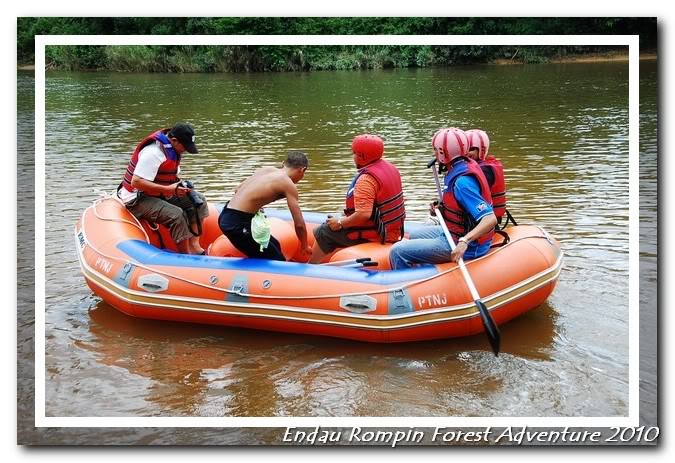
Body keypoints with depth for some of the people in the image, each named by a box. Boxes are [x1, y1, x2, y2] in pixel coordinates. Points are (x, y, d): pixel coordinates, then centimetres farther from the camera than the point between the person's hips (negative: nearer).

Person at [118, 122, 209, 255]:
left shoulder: (173, 150, 5)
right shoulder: (153, 153, -25)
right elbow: (136, 182, -31)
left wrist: (180, 185, -4)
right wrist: (168, 189, -30)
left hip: (159, 194, 10)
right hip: (137, 199, -10)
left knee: (198, 200, -2)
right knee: (176, 215, -31)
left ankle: (194, 247, -9)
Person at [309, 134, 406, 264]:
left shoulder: (366, 180, -24)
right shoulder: (389, 166, 6)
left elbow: (364, 214, -32)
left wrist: (340, 223, -16)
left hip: (373, 236, -10)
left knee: (322, 232, 0)